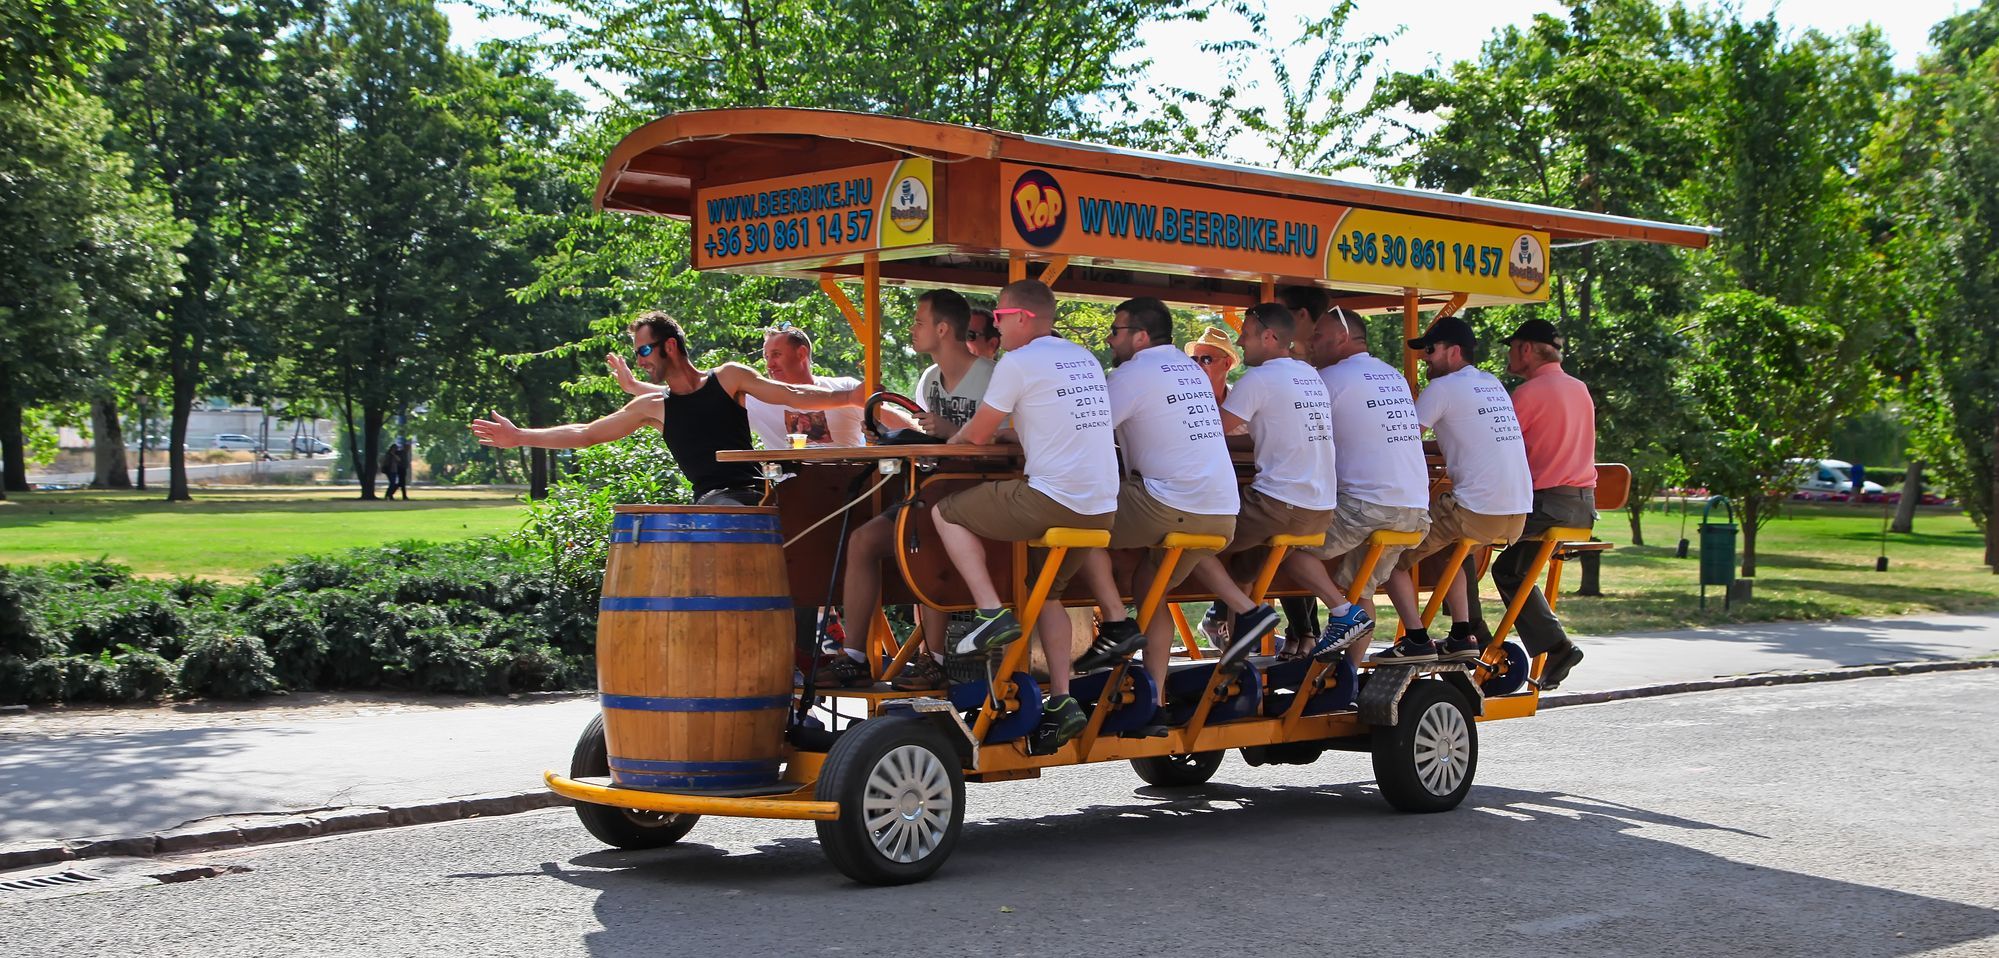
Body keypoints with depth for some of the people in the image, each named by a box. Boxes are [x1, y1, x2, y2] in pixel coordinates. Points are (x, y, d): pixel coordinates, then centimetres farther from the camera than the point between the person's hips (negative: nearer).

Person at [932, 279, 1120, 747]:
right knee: (1046, 590, 23)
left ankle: (992, 614, -3)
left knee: (946, 512, 8)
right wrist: (1016, 429, 30)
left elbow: (978, 434, 2)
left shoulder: (1018, 362, -6)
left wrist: (951, 439, 22)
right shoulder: (1085, 359, 17)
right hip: (1102, 509, 8)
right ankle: (1062, 701, 13)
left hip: (1052, 501, -8)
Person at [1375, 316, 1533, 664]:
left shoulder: (1443, 387, -5)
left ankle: (1416, 639, -5)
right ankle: (1462, 637, 23)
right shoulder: (1493, 384, 18)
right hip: (1518, 513, 8)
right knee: (1449, 548, 33)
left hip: (1476, 510, -8)